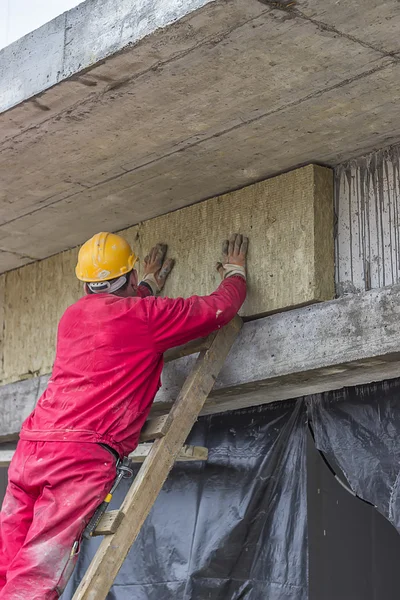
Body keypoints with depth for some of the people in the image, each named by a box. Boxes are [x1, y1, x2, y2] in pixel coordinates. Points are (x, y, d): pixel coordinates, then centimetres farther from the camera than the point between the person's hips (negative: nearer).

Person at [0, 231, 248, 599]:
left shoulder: (74, 314, 21)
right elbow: (219, 308, 10)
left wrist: (150, 285, 58)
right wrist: (235, 271, 30)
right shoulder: (144, 314, 0)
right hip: (84, 452, -7)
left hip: (31, 446, 7)